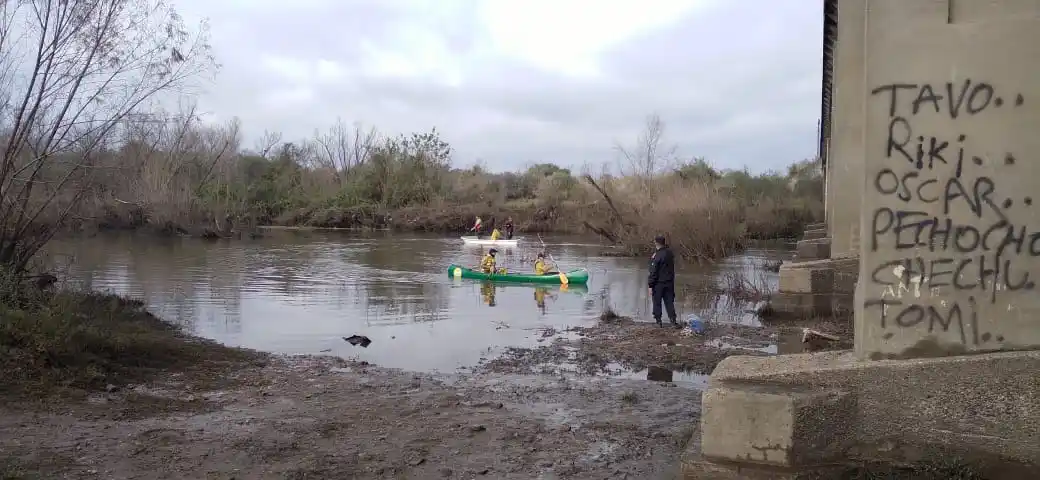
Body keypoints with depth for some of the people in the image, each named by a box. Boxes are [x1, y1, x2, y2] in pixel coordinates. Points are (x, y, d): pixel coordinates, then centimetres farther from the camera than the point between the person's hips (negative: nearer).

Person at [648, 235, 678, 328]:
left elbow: (653, 272, -17)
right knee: (669, 302, 11)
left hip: (658, 283, -5)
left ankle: (658, 321, 12)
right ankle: (673, 320, 8)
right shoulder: (670, 252, 0)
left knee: (657, 303, 7)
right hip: (670, 282, 6)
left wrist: (650, 285, -12)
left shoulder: (656, 256, -19)